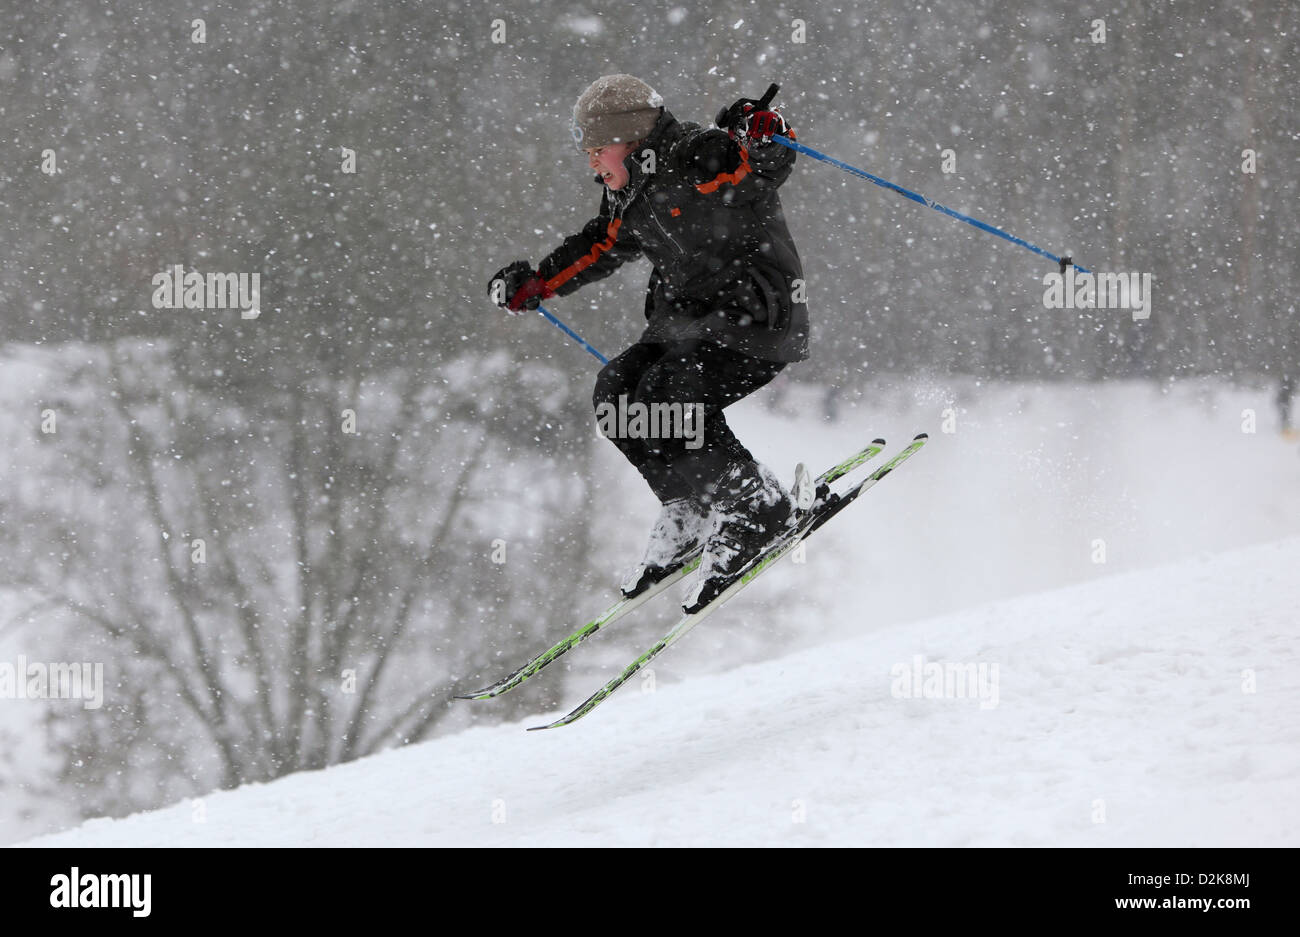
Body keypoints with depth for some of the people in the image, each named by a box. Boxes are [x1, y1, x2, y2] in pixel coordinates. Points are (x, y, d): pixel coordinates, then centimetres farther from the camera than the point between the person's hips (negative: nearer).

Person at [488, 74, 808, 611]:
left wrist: (761, 136, -48)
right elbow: (600, 248, 26)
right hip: (690, 318, 9)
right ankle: (693, 512, 7)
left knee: (666, 395, -24)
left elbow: (770, 166, -26)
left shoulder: (702, 160, -16)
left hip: (760, 313, -9)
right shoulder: (632, 196, 10)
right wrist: (535, 285, 25)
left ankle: (757, 506, -10)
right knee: (617, 394, -2)